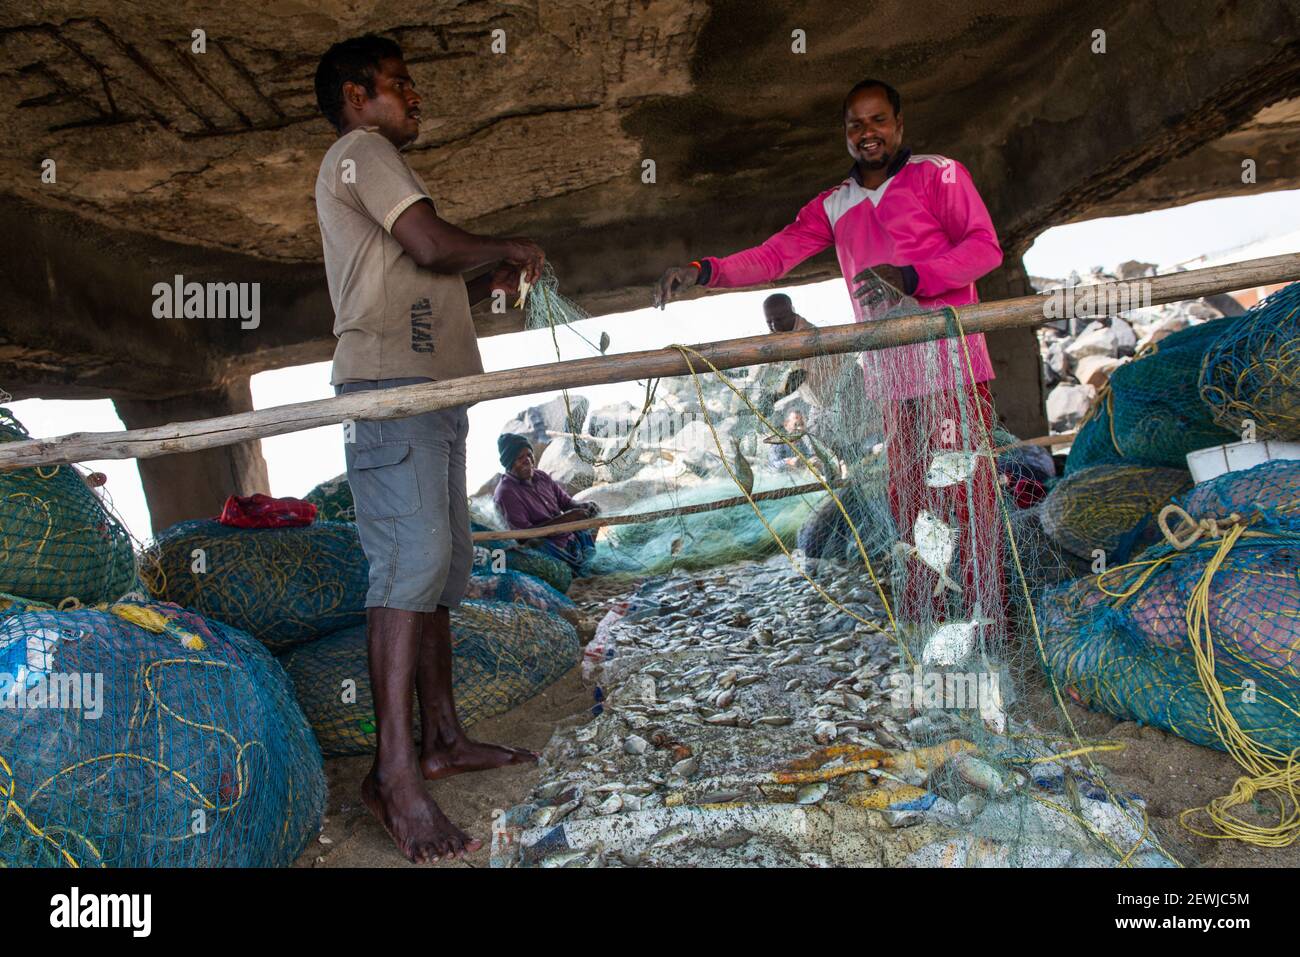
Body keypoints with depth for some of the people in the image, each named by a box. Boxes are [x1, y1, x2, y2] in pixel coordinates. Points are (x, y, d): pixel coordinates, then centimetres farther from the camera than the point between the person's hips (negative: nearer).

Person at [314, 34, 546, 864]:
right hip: (390, 387, -10)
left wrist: (487, 283, 16)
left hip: (432, 387, 10)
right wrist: (510, 248, 3)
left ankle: (443, 738, 13)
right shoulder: (360, 150, 2)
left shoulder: (378, 166, 31)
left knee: (443, 563, 7)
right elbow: (433, 243, -13)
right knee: (413, 559, -19)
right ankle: (397, 771, -19)